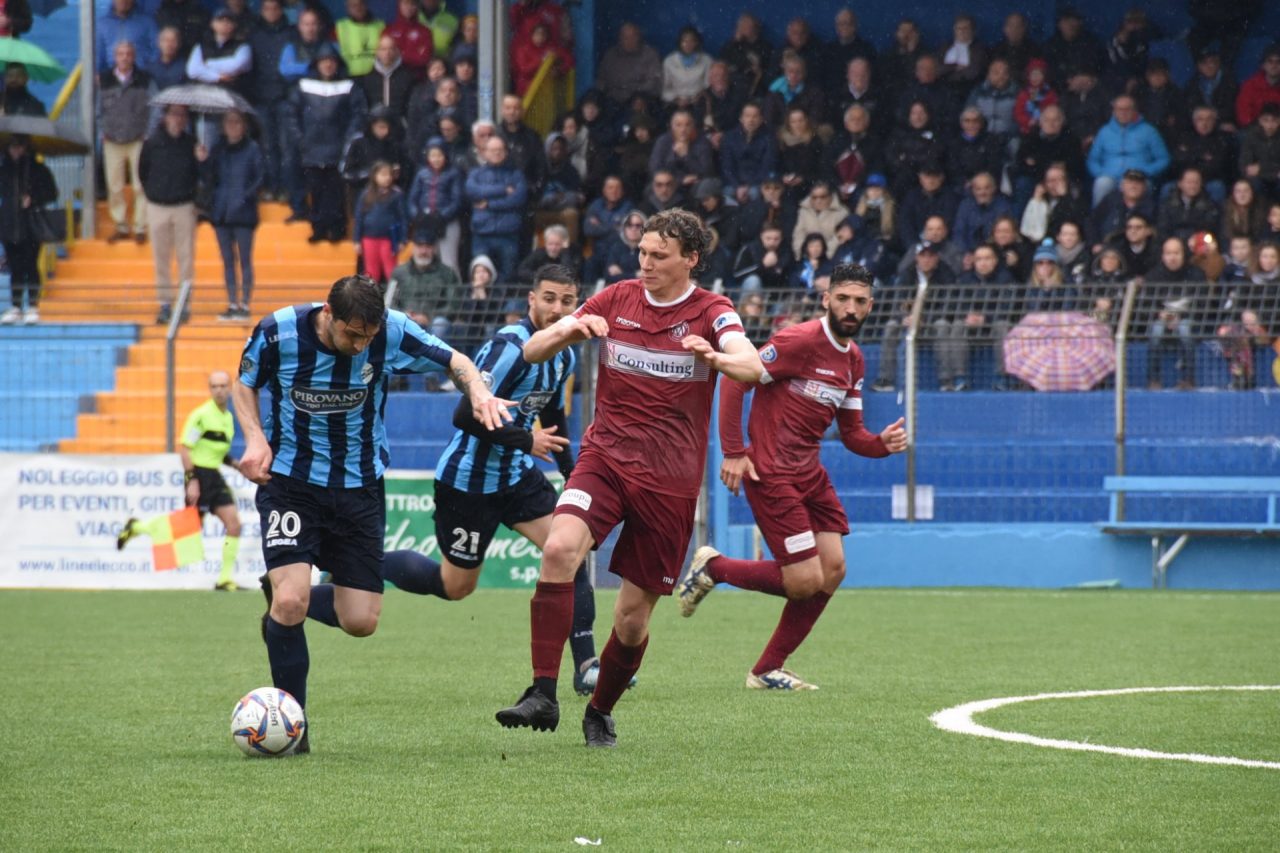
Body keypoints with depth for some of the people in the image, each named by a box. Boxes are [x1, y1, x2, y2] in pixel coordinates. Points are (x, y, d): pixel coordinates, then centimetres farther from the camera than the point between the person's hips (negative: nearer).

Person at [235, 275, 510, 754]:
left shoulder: (392, 333, -16)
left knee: (361, 622, 0)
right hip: (289, 481, -2)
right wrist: (255, 439, -15)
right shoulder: (278, 333, -17)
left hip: (360, 486, 2)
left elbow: (455, 362, -1)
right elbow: (245, 384, 3)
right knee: (290, 601, -20)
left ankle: (283, 598, 33)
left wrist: (479, 395, -23)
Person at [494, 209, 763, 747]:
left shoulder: (711, 313, -3)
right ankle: (543, 695, -27)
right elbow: (533, 352, 5)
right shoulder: (616, 300, 5)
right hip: (606, 457, 1)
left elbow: (752, 368, -22)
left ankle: (601, 711, 28)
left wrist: (716, 357, -44)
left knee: (634, 613, 2)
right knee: (560, 548, -27)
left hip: (670, 478, -1)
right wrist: (570, 329, -17)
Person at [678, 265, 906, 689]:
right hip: (771, 474, -9)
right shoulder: (800, 341, -15)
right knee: (806, 581, -11)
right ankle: (712, 567, 12)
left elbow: (851, 433, 16)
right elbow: (734, 382, -16)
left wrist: (883, 443, -7)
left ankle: (768, 670, 13)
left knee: (833, 570, 1)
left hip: (809, 474, 9)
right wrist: (733, 453, -19)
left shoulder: (853, 359, 11)